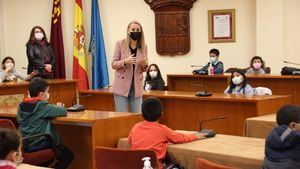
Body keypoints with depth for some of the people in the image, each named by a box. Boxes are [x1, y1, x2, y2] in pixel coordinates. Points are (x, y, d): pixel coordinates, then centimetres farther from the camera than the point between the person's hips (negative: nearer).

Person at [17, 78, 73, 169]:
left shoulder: (22, 106, 1)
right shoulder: (42, 106, -18)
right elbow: (63, 112, -11)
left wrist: (54, 107, 12)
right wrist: (58, 107, 11)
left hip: (26, 146, 7)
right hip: (41, 145, -7)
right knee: (68, 155, 13)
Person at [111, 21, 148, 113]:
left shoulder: (143, 46, 6)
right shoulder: (120, 44, -2)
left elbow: (144, 69, 11)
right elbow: (113, 64, -3)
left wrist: (144, 64, -12)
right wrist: (125, 61, -21)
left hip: (137, 87, 3)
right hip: (122, 86, -3)